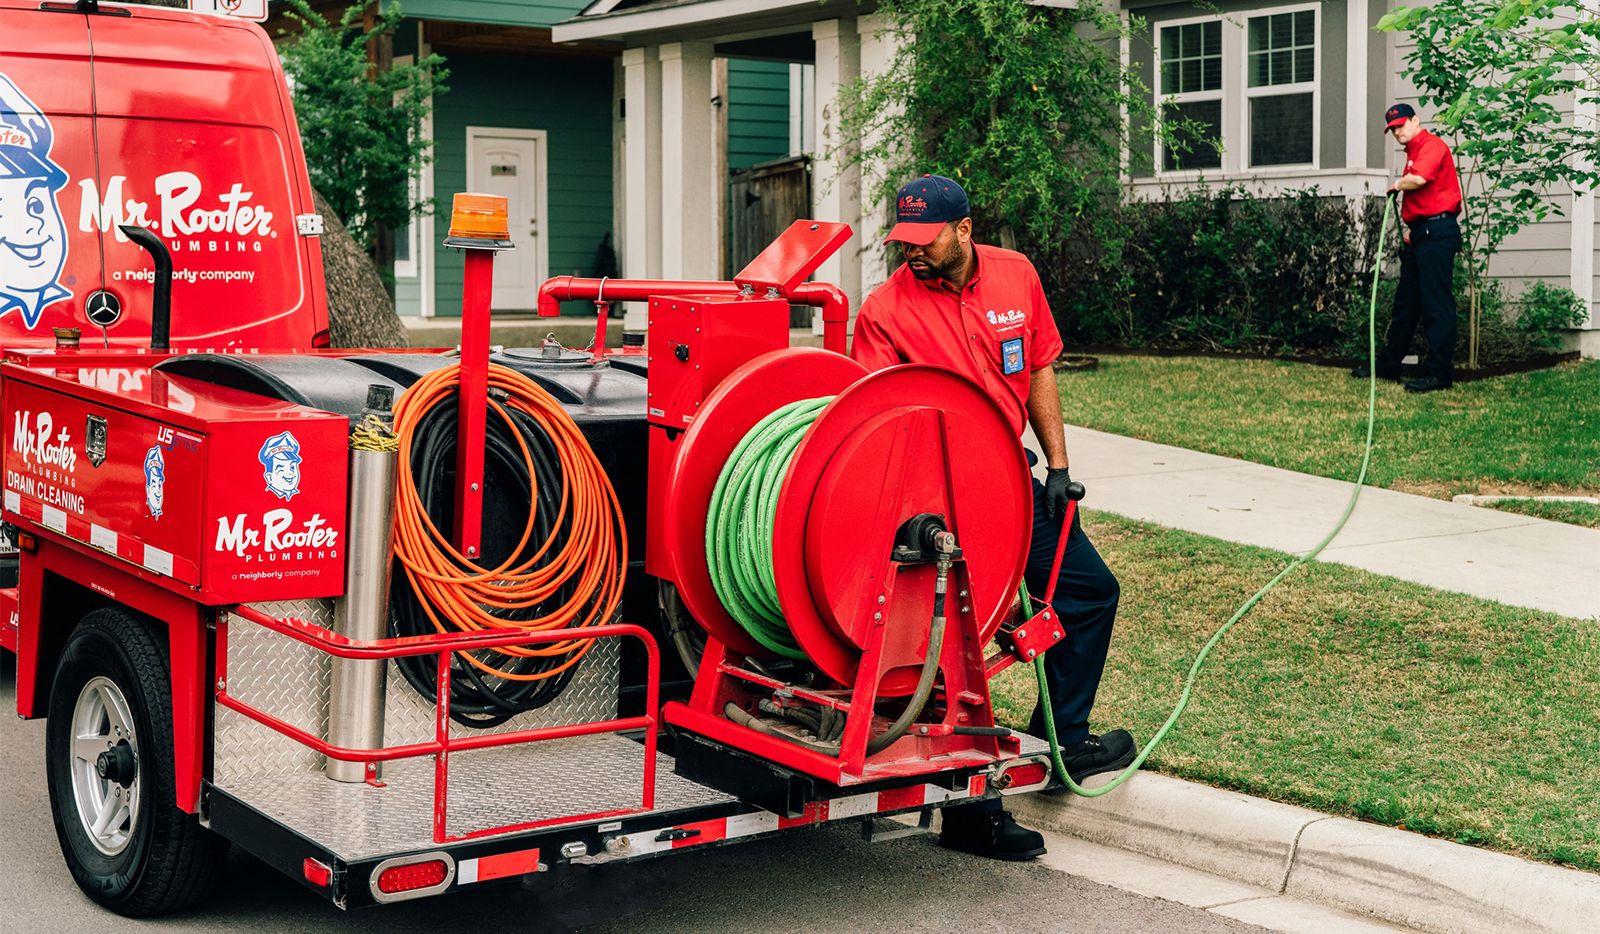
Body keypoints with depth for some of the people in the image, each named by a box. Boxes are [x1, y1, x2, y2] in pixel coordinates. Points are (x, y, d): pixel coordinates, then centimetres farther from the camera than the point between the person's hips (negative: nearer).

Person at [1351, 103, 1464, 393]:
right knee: (1405, 301, 15)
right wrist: (1409, 227, 13)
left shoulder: (1432, 145, -8)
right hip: (1420, 234, 11)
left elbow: (1419, 179, -25)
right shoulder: (1413, 153, 22)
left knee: (1437, 303, -9)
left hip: (1437, 232, -11)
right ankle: (1387, 365, 23)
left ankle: (1439, 372, -8)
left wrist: (1397, 185, -5)